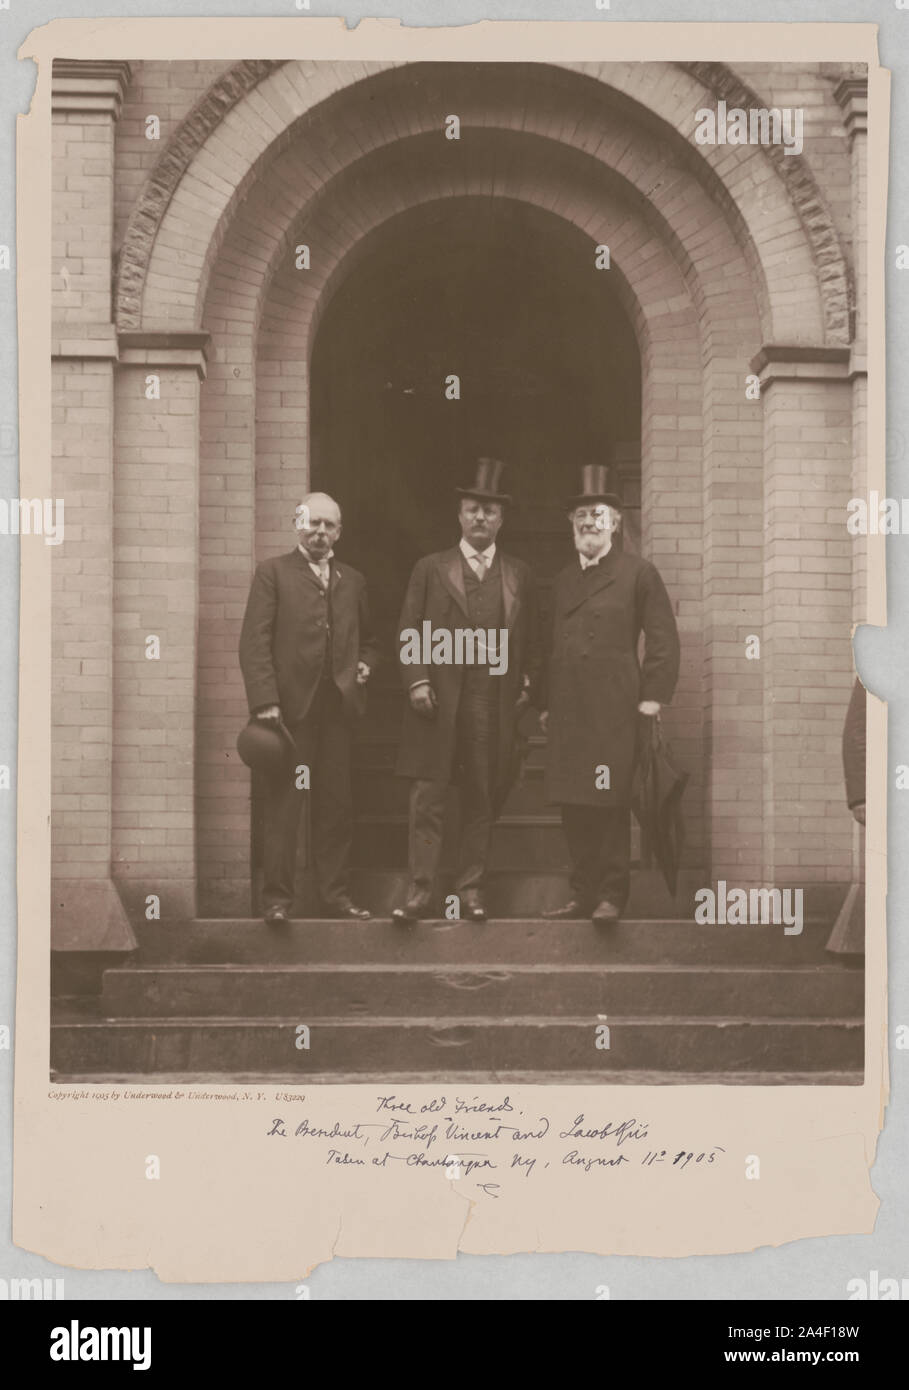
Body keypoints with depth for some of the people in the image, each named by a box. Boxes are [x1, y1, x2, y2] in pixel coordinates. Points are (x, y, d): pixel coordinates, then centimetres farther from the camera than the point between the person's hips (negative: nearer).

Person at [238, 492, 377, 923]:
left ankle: (336, 894, 12)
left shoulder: (352, 580, 18)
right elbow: (254, 642, -4)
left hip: (338, 706, 4)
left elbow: (366, 640, 28)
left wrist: (364, 664, 5)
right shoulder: (273, 573, 3)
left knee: (335, 806, 6)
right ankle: (277, 898, 1)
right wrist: (266, 703, -13)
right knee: (282, 805, -3)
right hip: (290, 706, -4)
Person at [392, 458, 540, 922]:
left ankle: (471, 888, 14)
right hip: (438, 703, -1)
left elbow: (530, 640, 16)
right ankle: (419, 890, 0)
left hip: (495, 707, 2)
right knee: (426, 799, -3)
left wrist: (526, 684, 4)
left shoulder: (520, 575, 13)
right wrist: (417, 681, -6)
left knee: (482, 801, 5)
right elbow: (408, 633, 5)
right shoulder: (430, 569, 8)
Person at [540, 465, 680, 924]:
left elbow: (664, 639, -2)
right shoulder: (562, 580, 19)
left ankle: (612, 896, 2)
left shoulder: (638, 573, 2)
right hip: (567, 711, 5)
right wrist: (545, 703, 14)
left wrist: (652, 699, -9)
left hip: (613, 710, -5)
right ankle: (583, 893, 13)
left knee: (611, 807, -4)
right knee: (573, 806, 6)